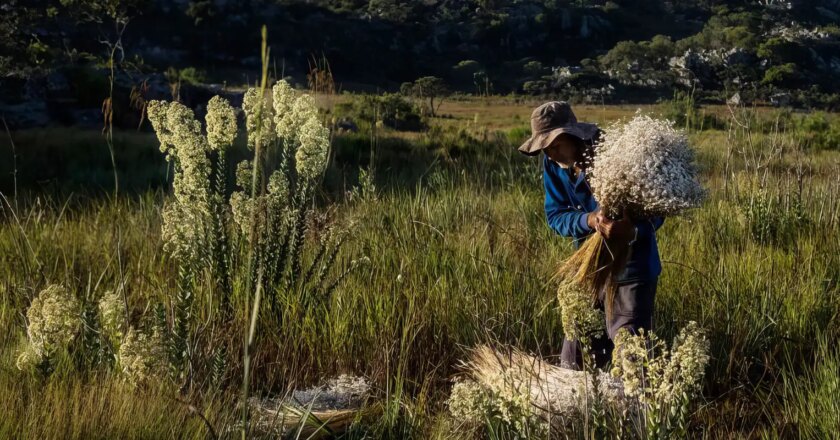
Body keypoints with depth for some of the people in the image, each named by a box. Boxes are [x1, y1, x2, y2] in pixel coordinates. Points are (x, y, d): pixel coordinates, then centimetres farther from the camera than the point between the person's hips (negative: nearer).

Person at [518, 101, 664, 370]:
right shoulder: (553, 164, -5)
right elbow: (555, 215, -6)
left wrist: (632, 231, -39)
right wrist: (588, 220, -28)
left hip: (631, 269, -6)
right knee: (574, 361, 13)